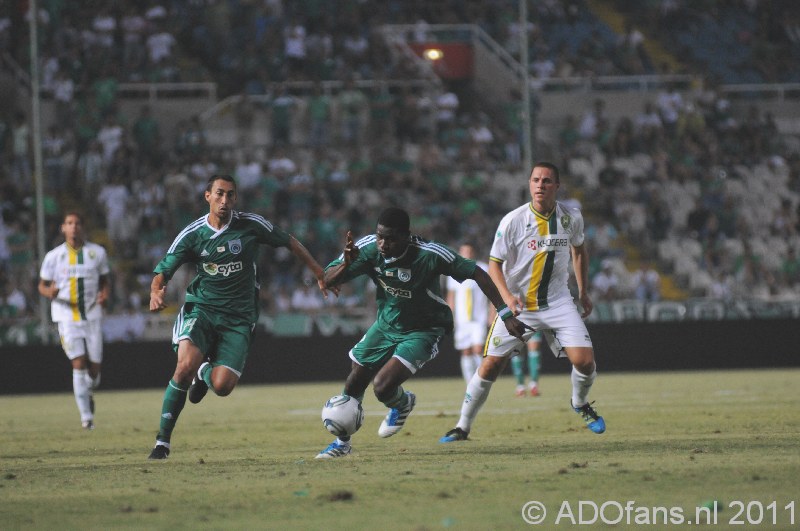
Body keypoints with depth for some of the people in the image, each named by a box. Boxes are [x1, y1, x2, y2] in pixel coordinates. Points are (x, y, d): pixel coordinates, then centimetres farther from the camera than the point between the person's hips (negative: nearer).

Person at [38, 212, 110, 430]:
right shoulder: (53, 256, 1)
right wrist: (51, 292, -15)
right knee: (79, 363, -13)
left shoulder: (97, 253, 5)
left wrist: (104, 294, -7)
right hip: (67, 316, -2)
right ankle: (86, 416, -10)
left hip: (92, 315, 2)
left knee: (95, 364, 2)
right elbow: (42, 286, 8)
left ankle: (89, 394, 36)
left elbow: (105, 281, 16)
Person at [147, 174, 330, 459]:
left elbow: (290, 242, 10)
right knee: (185, 366, -27)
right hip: (201, 308, 0)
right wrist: (156, 292, -23)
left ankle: (205, 373, 27)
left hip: (238, 317, 0)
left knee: (222, 386, -15)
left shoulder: (251, 224, -4)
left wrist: (320, 274, 12)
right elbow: (163, 270, 0)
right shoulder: (192, 235, -3)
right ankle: (162, 441, -13)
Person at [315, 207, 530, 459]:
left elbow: (477, 274, -22)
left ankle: (402, 403, 18)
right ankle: (342, 443, 36)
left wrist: (505, 315, -23)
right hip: (386, 324, 5)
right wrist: (346, 264, -40)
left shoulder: (430, 255, -31)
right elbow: (328, 281, -17)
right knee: (353, 384, 11)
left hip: (422, 331, -5)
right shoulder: (368, 248, -20)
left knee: (382, 387, -20)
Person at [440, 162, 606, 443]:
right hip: (517, 304, -2)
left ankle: (580, 404, 22)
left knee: (584, 360, -12)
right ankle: (463, 426, 9)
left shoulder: (571, 217, -3)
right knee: (490, 366, -6)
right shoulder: (513, 221, -14)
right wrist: (507, 296, -25)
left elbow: (579, 249, 17)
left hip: (557, 302, 2)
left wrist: (583, 291, 18)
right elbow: (494, 263, -9)